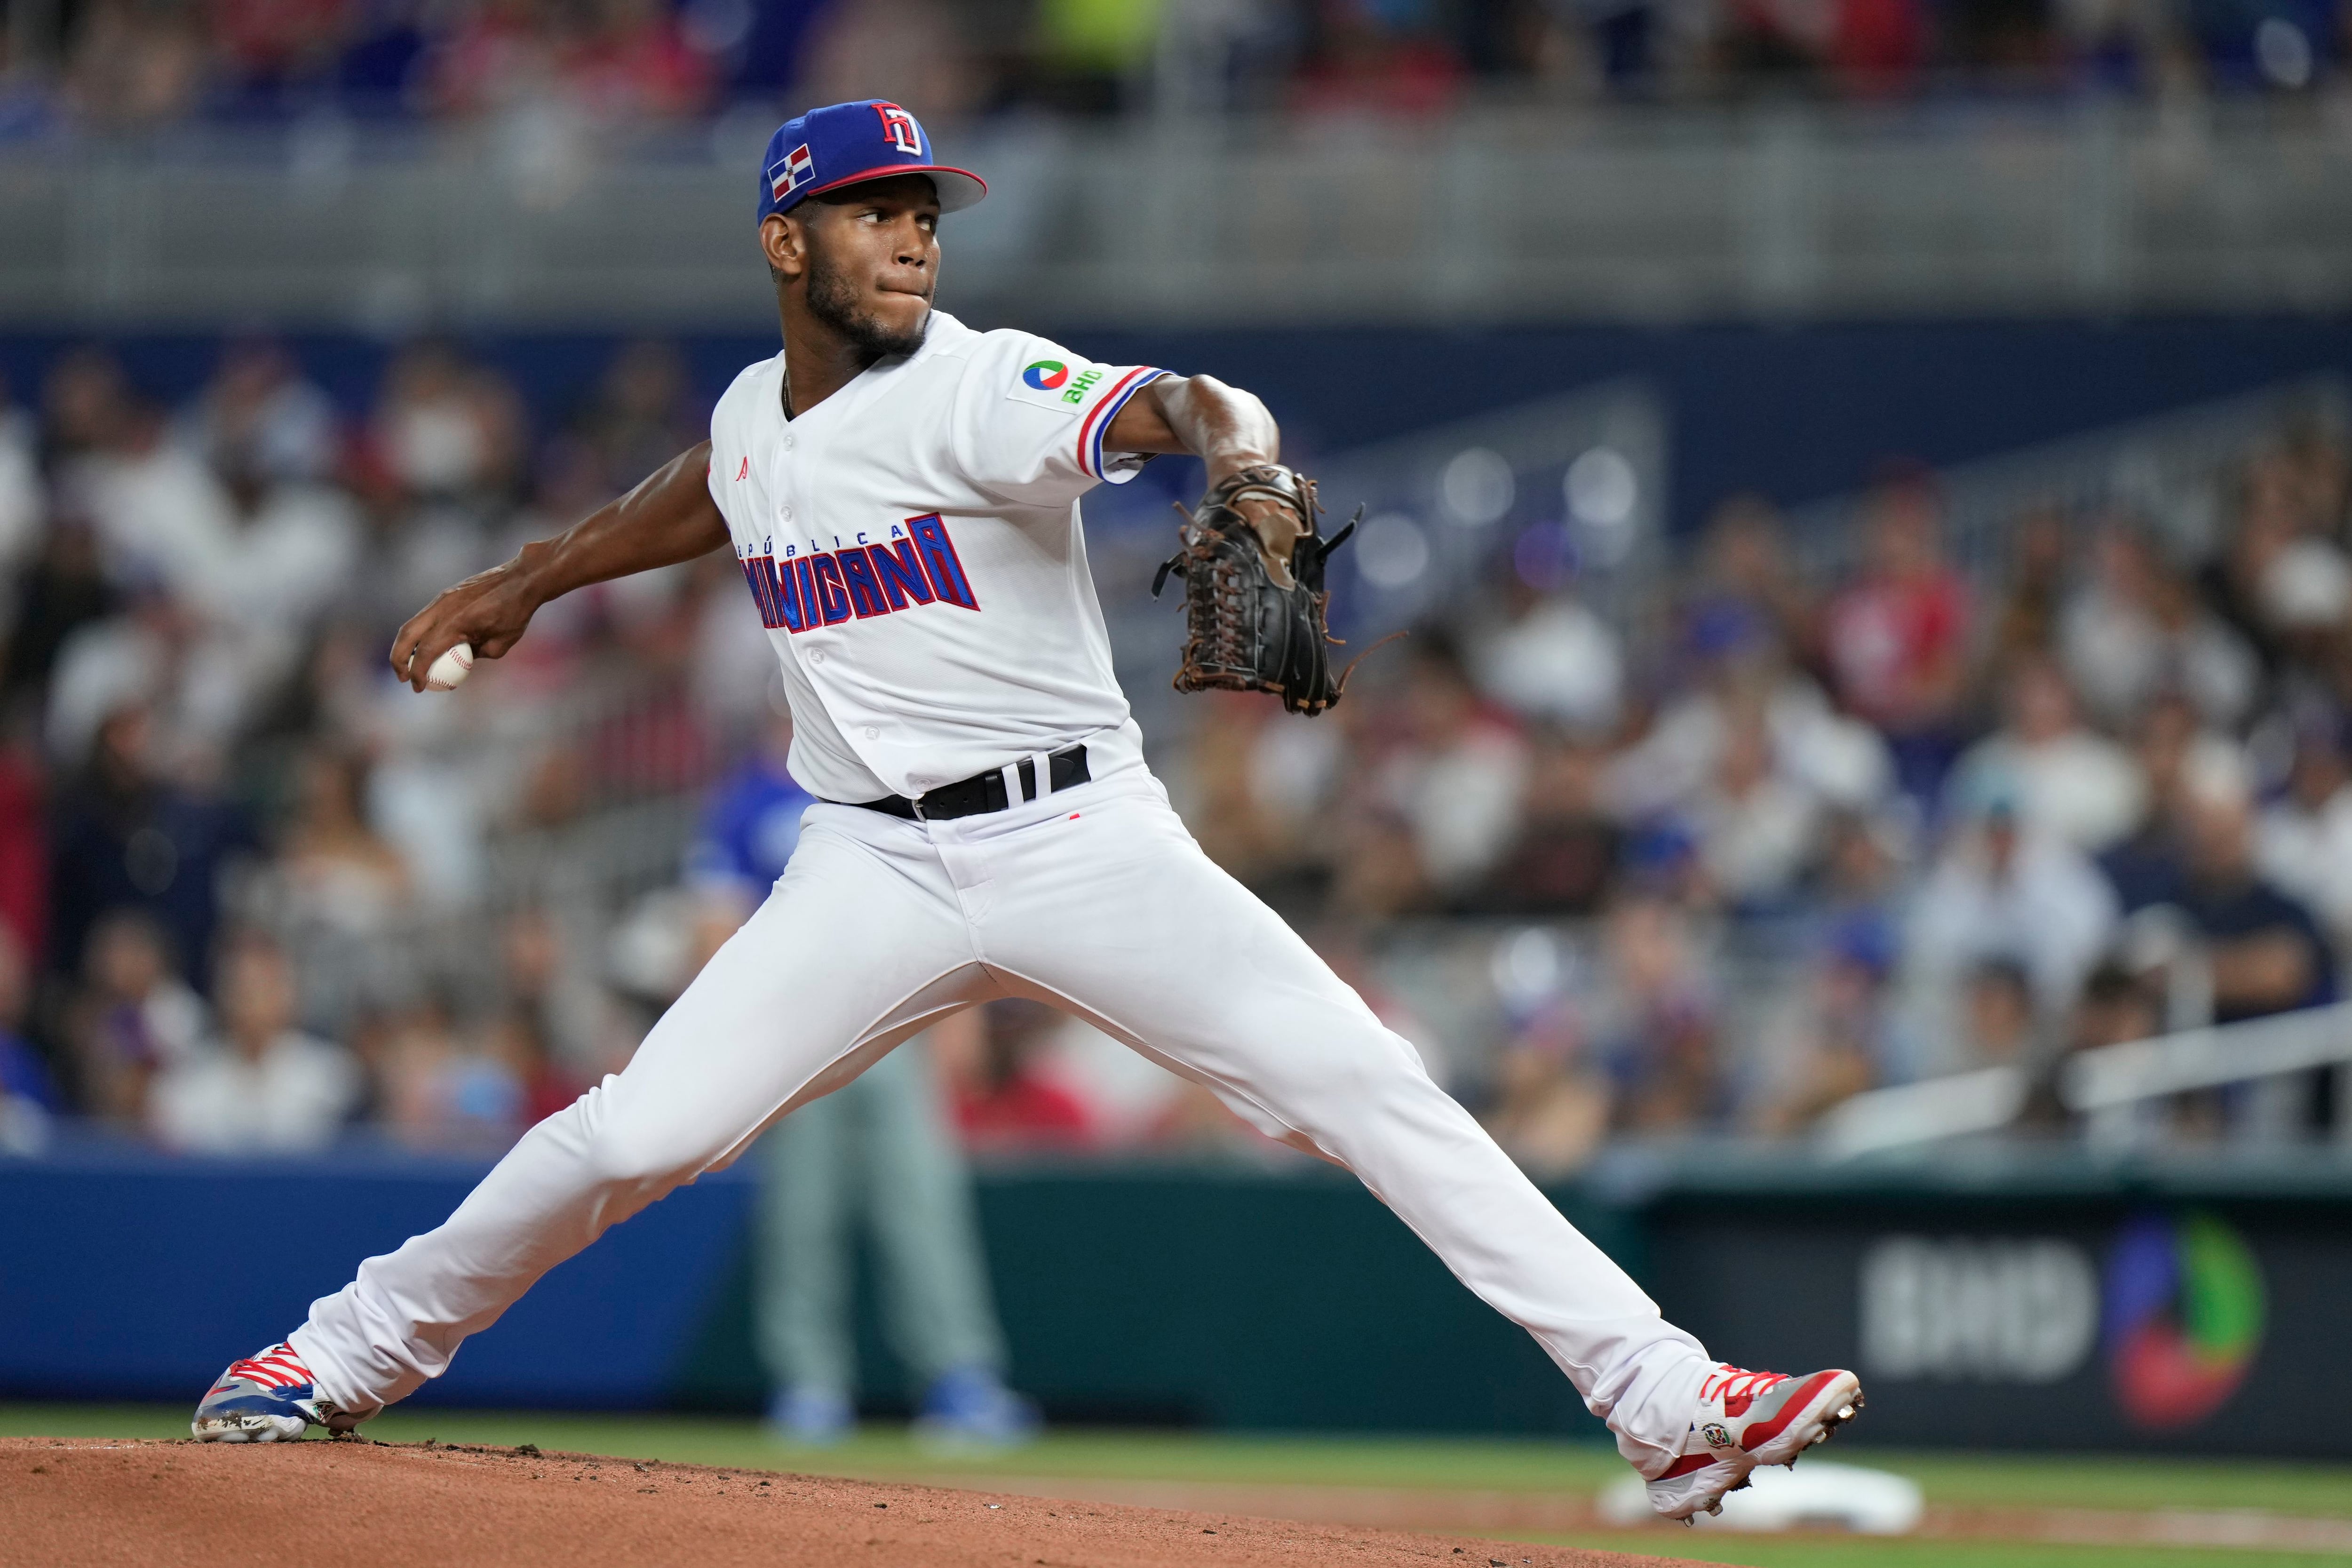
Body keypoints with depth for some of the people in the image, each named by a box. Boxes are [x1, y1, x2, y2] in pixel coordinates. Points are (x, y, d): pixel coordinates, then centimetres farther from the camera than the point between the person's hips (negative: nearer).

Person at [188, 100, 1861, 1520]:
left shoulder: (983, 388, -10)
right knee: (637, 1134, -9)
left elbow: (1147, 407, -31)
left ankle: (1666, 1405, -17)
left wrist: (1230, 443, -54)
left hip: (1082, 836, -3)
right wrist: (523, 582, 37)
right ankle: (354, 1353, 14)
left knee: (1365, 1087, -16)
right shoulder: (753, 416, 8)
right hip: (875, 870, 3)